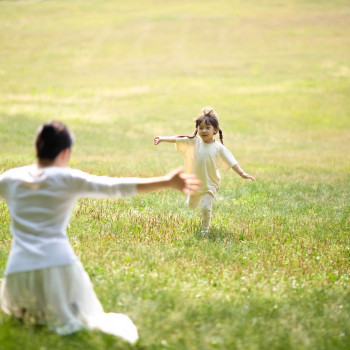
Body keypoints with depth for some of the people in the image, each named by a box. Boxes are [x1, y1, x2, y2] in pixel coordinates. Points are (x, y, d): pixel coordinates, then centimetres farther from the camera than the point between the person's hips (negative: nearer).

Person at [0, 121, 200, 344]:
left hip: (19, 269, 2)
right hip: (60, 263, -2)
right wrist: (167, 182, -5)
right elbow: (117, 186, -5)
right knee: (89, 315, 16)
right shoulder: (69, 179, 3)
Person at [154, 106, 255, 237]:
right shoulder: (194, 142, -6)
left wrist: (241, 173, -21)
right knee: (191, 205, 22)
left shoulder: (218, 148, -11)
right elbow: (177, 139, -8)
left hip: (210, 184, -3)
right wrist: (162, 139, -17)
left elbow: (230, 161, -12)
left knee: (206, 208, -12)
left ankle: (205, 230, 11)